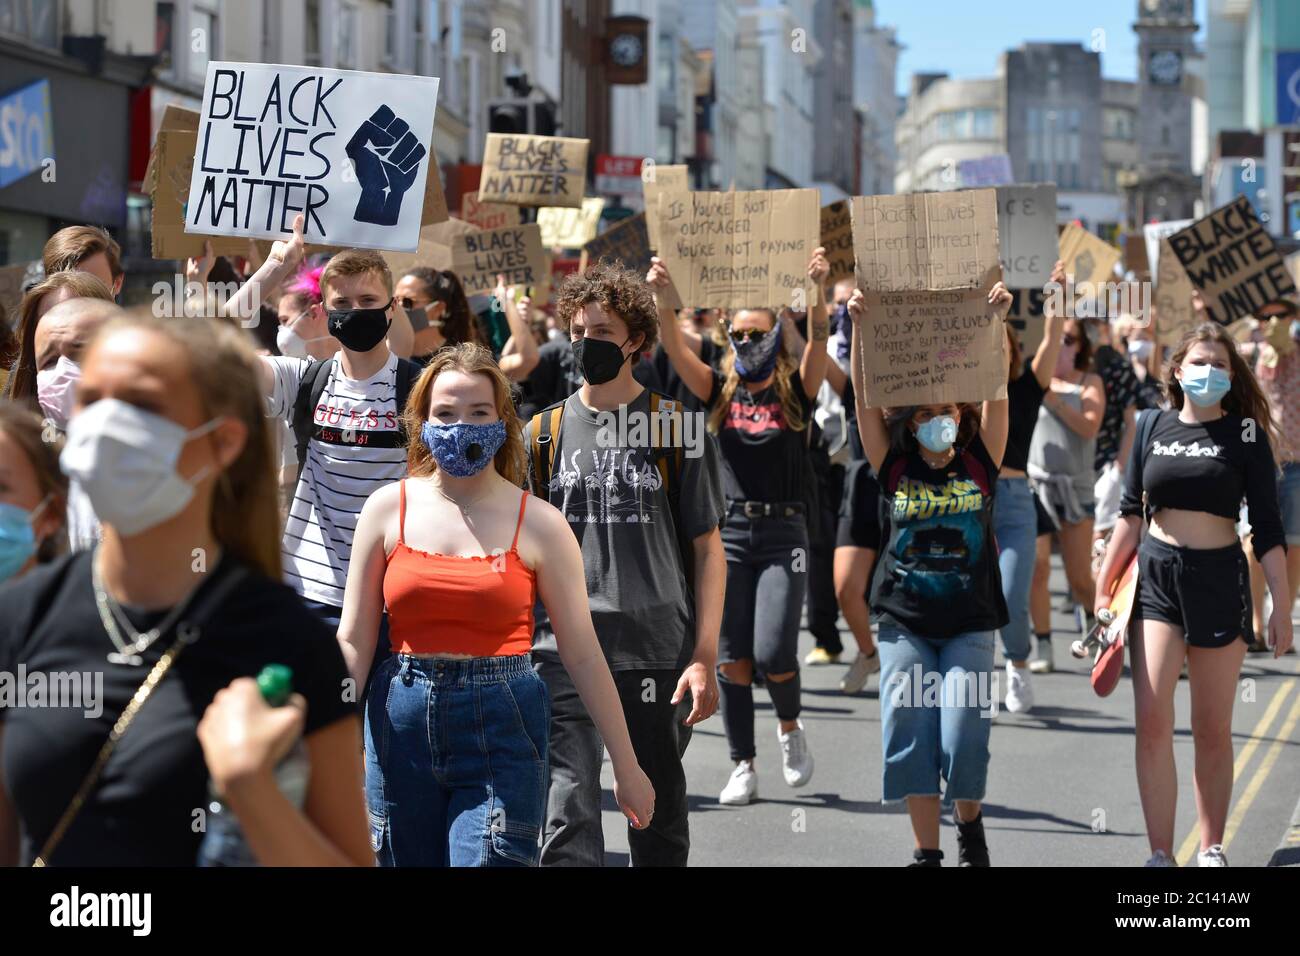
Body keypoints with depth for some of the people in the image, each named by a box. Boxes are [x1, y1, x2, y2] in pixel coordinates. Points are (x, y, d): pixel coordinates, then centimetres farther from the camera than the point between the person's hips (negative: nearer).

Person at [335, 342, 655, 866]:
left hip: (502, 730, -2)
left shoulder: (538, 524, -1)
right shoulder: (388, 509, 4)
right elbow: (353, 639, 5)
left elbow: (582, 652, 1)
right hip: (401, 728, 2)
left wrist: (626, 766, 3)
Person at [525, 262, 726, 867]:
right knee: (567, 818, -11)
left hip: (658, 654, -1)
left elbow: (708, 549, 3)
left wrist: (705, 658, -6)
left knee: (660, 823, 10)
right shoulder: (546, 431, 8)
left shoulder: (676, 429, 2)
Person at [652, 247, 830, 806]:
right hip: (728, 534, 2)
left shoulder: (795, 392, 4)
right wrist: (663, 302, -26)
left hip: (783, 535, -2)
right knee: (731, 659, 0)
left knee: (773, 653, -12)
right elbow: (676, 351, -7)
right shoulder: (720, 392, 8)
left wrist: (817, 292, -32)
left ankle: (790, 726, 19)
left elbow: (818, 345, -14)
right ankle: (743, 768, 11)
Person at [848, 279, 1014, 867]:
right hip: (904, 622, 1)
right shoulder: (894, 468, 2)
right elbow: (866, 400, -6)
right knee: (909, 732, -5)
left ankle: (969, 822, 17)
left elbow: (996, 395, -8)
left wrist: (996, 325, -19)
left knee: (963, 737, -11)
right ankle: (926, 851, 6)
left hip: (970, 624, -1)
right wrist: (861, 330, -17)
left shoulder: (979, 464, 2)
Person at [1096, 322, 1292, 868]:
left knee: (1212, 731, 5)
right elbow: (1130, 513, 12)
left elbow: (1267, 526, -1)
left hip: (1219, 578, -1)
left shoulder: (1245, 433, -1)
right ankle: (1160, 854, -4)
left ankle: (1211, 849, 18)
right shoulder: (1154, 427, 6)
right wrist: (1103, 587, 9)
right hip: (1156, 576, 2)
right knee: (1151, 722, -10)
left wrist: (1281, 607, -4)